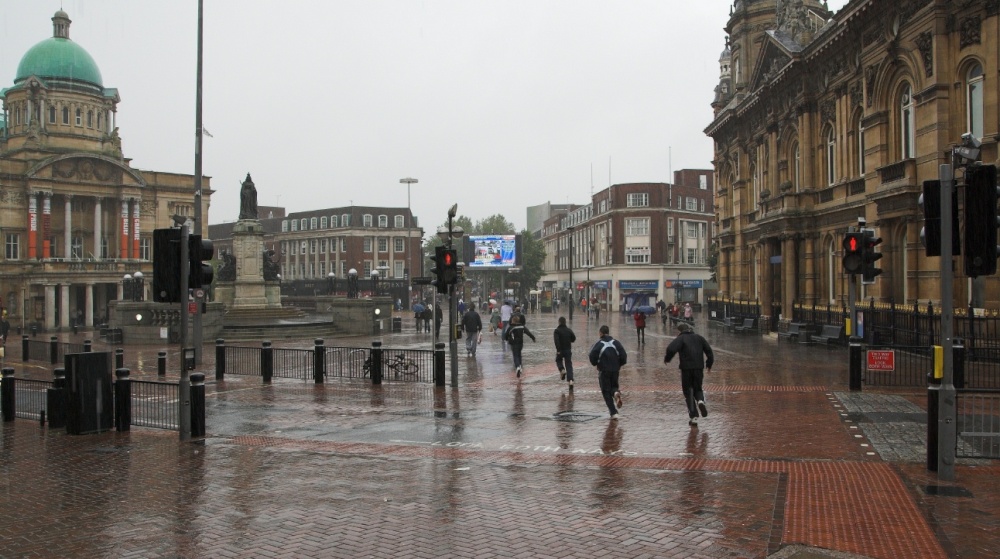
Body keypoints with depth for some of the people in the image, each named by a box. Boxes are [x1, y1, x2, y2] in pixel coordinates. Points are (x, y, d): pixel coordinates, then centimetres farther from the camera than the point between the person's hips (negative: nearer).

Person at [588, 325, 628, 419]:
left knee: (606, 392, 5)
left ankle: (614, 412, -4)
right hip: (615, 370, 3)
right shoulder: (616, 343, 0)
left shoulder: (598, 344, -10)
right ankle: (616, 392, -13)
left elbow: (592, 358, -11)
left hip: (603, 371, -3)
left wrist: (597, 364, 11)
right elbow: (624, 356, -2)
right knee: (614, 386, 24)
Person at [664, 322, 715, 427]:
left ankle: (693, 417, 0)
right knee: (698, 389, 20)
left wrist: (667, 359, -2)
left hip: (686, 368, -4)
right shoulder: (699, 337, 13)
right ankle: (701, 401, -14)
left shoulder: (680, 338, -2)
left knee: (688, 392, 6)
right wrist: (709, 364, 22)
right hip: (699, 367, 4)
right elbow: (709, 351, 12)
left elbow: (671, 349, -19)